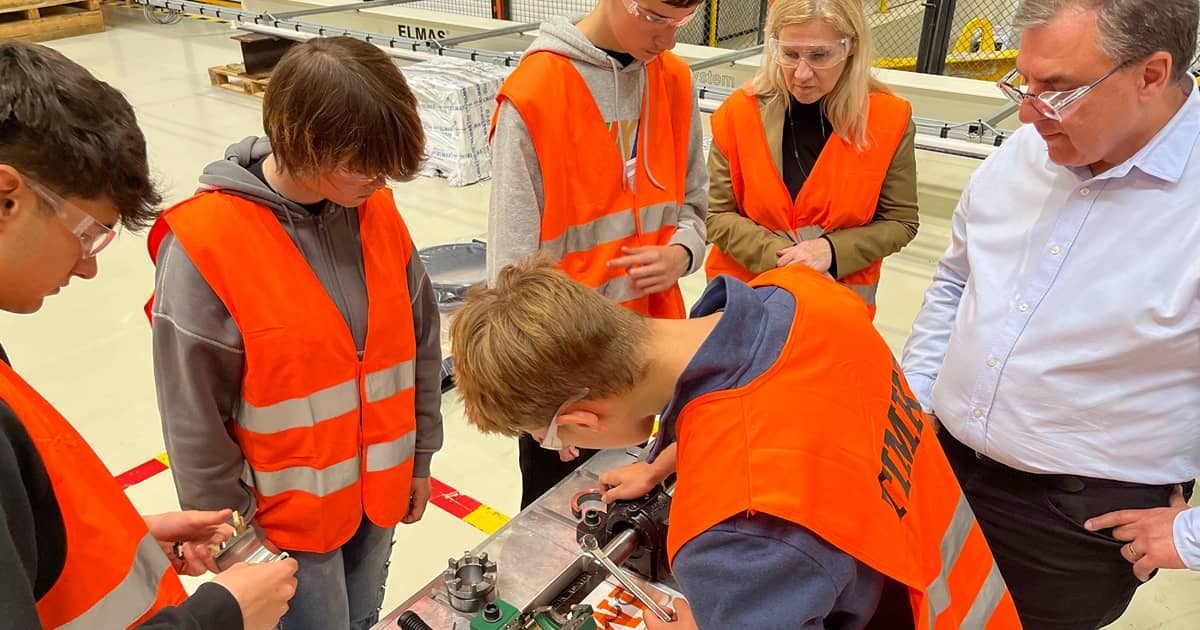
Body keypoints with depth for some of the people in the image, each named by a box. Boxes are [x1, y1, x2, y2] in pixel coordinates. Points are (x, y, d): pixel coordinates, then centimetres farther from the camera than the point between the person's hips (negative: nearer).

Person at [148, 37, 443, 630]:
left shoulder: (375, 208, -8)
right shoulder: (204, 242, -22)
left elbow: (421, 340, 2)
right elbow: (195, 418, -15)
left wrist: (419, 455, 9)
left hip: (382, 488, 5)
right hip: (289, 513, -4)